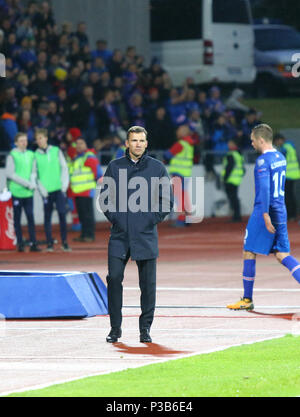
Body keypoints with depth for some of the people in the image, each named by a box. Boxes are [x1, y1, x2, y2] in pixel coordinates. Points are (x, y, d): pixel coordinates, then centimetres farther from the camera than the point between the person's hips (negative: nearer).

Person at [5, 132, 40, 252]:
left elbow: (33, 171, 13)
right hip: (16, 191, -4)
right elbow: (10, 173, -9)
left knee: (30, 217, -2)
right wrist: (26, 183, -13)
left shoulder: (31, 155, 11)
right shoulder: (12, 155, -4)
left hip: (28, 192, 4)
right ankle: (20, 244, 5)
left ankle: (33, 244, -2)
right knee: (17, 218, 2)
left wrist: (33, 183, -7)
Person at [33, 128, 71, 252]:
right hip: (46, 191, 0)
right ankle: (49, 243, 6)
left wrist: (64, 185, -3)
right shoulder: (36, 155, 6)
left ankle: (64, 242, 0)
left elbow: (64, 168, 7)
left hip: (59, 189, 0)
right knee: (47, 216, 2)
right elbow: (34, 173, 4)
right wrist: (41, 189, -6)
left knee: (62, 214, -6)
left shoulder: (56, 151, 8)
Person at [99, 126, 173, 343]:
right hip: (119, 235, 1)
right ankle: (115, 327, 5)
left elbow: (167, 199, 7)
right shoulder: (115, 167, 5)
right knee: (114, 278, -5)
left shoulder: (157, 168, 3)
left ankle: (145, 328, 11)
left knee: (148, 282, 1)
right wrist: (114, 217, 2)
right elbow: (105, 196, 12)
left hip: (146, 235, -1)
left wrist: (153, 219, -1)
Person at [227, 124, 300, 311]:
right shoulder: (280, 158, 14)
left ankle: (247, 300, 8)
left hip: (264, 212, -8)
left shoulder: (263, 161, -14)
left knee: (249, 253, 3)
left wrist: (265, 214, -28)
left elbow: (264, 188, -24)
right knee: (282, 254, 6)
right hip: (281, 212, 8)